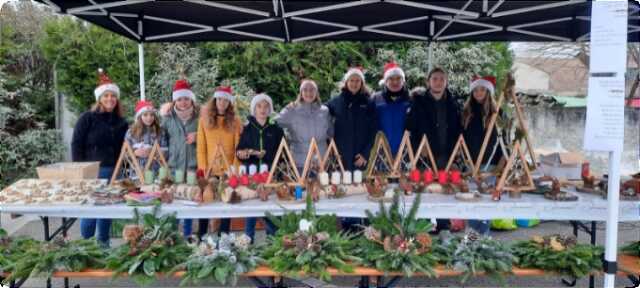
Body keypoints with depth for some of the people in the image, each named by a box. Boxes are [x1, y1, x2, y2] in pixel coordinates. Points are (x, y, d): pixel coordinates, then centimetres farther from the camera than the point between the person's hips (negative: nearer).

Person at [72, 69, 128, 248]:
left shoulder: (121, 122, 10)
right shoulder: (87, 118, -2)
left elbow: (124, 147, 17)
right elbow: (76, 144, -4)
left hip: (113, 171, 4)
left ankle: (103, 242, 23)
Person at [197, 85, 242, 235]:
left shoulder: (235, 121, 4)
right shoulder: (204, 120, 4)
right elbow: (201, 147, 1)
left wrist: (235, 168, -8)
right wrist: (203, 168, -6)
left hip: (229, 171, 0)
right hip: (210, 171, 0)